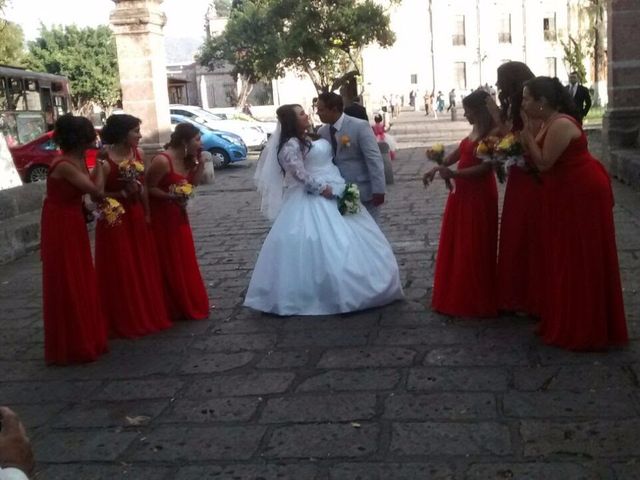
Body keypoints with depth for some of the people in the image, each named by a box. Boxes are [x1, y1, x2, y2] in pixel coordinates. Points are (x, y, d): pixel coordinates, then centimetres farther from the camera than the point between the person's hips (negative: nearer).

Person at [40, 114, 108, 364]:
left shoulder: (79, 160, 4)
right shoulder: (64, 165, -24)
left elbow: (95, 193, 8)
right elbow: (95, 189, -23)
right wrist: (100, 167, -11)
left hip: (74, 225, 9)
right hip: (60, 227, -9)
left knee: (81, 283, 17)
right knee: (66, 287, 1)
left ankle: (84, 338, 30)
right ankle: (70, 346, 13)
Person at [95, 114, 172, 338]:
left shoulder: (138, 154, 1)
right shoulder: (105, 162, -17)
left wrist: (147, 213, 5)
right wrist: (123, 193, -20)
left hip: (137, 217, 6)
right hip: (115, 221, -6)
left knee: (143, 269, 13)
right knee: (120, 273, 3)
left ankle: (148, 316, 27)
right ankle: (124, 322, 16)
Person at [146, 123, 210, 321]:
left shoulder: (186, 158, 2)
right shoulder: (162, 160, -23)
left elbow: (191, 183, 6)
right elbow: (149, 188, -19)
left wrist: (200, 163, -5)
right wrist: (171, 196, -27)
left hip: (178, 214, 8)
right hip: (161, 217, -8)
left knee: (184, 261, 14)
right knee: (168, 264, 2)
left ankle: (188, 306, 26)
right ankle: (173, 309, 14)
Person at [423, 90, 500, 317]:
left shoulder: (493, 133, -17)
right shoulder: (476, 130, 9)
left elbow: (486, 167, -22)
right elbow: (459, 152, 19)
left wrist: (454, 174, -27)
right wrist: (437, 168, 11)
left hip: (479, 195, -9)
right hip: (462, 192, 9)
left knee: (475, 248, 0)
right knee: (457, 244, 14)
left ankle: (476, 301, 14)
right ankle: (458, 296, 26)